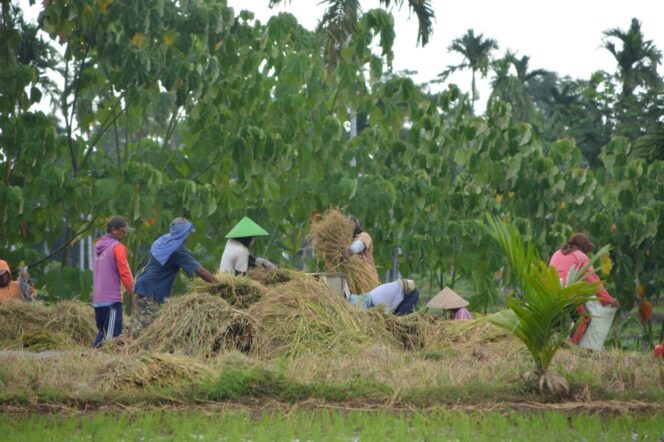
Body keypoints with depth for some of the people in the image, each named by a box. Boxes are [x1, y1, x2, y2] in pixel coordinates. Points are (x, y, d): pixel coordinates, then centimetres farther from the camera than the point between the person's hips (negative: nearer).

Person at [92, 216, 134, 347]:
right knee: (112, 334, -9)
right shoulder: (118, 247, -9)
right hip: (112, 298, -8)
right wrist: (133, 291, -4)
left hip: (97, 300, 8)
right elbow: (124, 272, -13)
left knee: (101, 332, 16)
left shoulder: (98, 246, 14)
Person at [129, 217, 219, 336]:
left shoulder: (162, 240, 7)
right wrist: (219, 285, -14)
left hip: (141, 283, 9)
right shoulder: (178, 250, -17)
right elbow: (200, 271, -19)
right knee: (145, 322, -9)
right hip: (150, 290, -9)